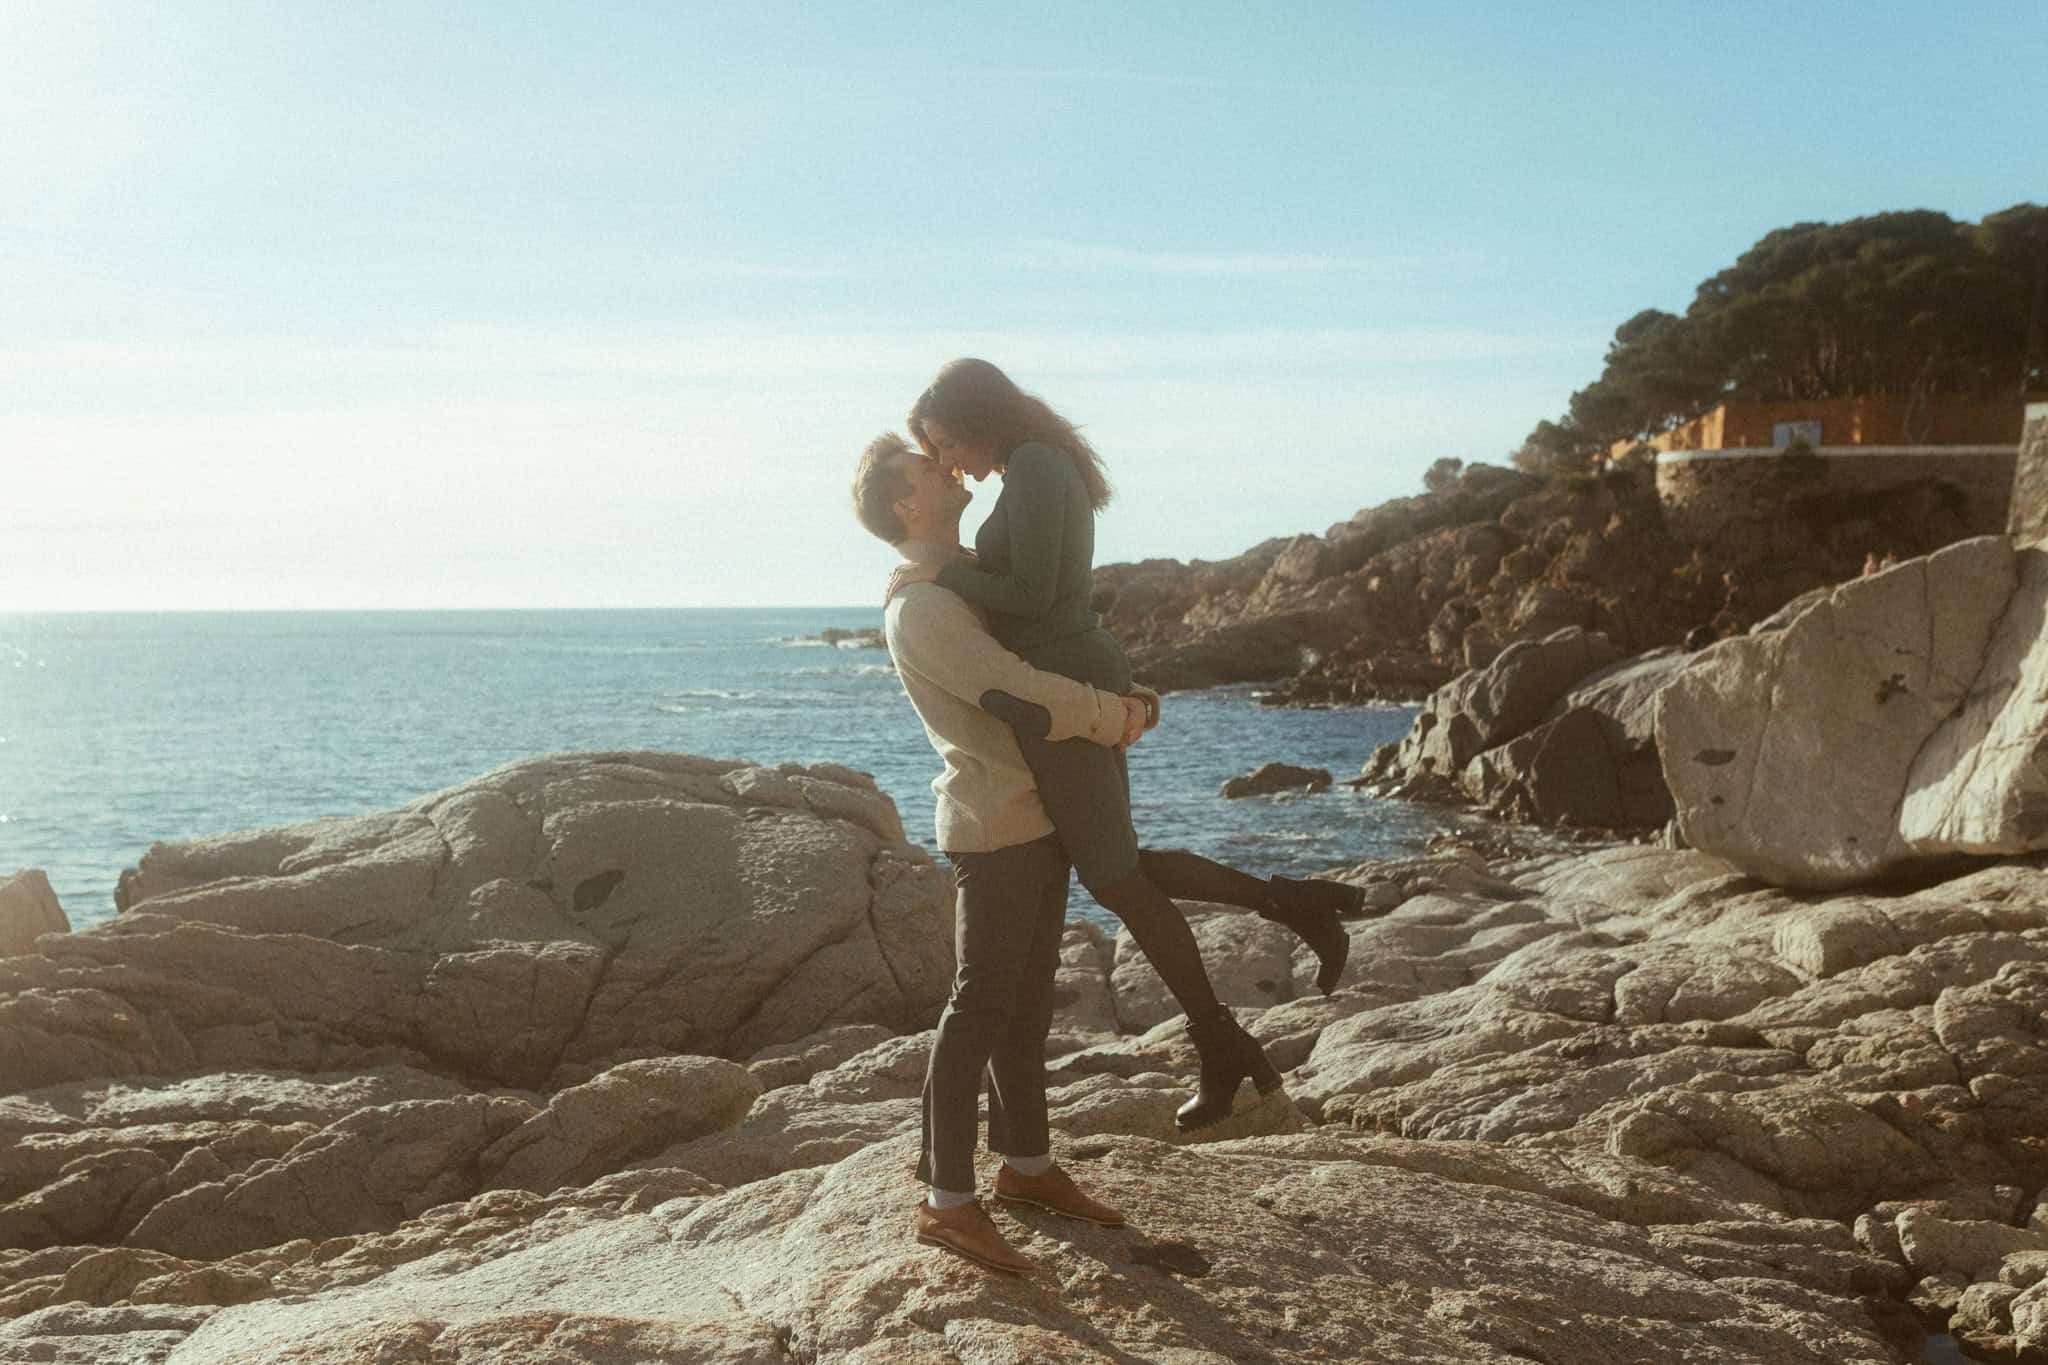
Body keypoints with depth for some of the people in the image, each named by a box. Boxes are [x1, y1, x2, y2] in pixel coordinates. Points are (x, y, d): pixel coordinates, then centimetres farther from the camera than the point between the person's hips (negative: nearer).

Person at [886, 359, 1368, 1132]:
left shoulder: (1032, 468, -14)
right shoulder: (1052, 472, 18)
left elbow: (1031, 595, -19)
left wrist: (940, 575, -9)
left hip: (1062, 690, -10)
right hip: (1080, 684, 10)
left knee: (1113, 878, -2)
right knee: (1118, 866, 15)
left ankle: (1220, 1045, 8)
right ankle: (1295, 904, 10)